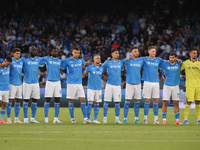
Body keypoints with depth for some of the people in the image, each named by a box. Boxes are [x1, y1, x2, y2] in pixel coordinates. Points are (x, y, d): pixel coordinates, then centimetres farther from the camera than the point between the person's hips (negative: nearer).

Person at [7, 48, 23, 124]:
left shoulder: (21, 62, 11)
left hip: (19, 83, 6)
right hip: (12, 83, -6)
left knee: (18, 101, 7)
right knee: (10, 100, -5)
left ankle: (16, 118, 12)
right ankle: (8, 118, -1)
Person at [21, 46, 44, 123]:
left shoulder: (38, 59, 9)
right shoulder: (24, 59, -3)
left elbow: (42, 64, 26)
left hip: (36, 83, 4)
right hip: (27, 82, -4)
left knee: (35, 100, 5)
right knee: (26, 100, -1)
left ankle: (33, 118, 13)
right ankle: (25, 118, 5)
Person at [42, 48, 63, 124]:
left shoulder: (60, 61, 13)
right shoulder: (47, 59, 4)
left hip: (57, 82, 4)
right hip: (49, 81, -4)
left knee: (57, 100, 2)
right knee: (47, 100, -3)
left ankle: (56, 119, 8)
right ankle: (46, 118, 1)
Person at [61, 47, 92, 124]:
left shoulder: (80, 60, 12)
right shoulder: (67, 61, -2)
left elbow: (85, 63, 32)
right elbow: (61, 69, 3)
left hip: (79, 83, 4)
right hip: (71, 84, -4)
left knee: (83, 100, -4)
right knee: (71, 101, 0)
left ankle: (85, 118, -4)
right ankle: (72, 118, 9)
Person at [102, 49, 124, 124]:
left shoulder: (120, 62, 11)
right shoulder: (108, 62, 2)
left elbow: (124, 69, 24)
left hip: (118, 84, 2)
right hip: (109, 84, -2)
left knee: (117, 103, 1)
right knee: (106, 102, -2)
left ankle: (117, 119, 7)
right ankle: (105, 118, 4)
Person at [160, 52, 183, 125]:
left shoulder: (178, 63, 1)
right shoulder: (165, 63, -3)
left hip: (176, 85, 1)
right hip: (167, 85, -1)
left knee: (176, 103, 2)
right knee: (165, 103, -3)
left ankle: (177, 120, 5)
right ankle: (164, 119, 2)